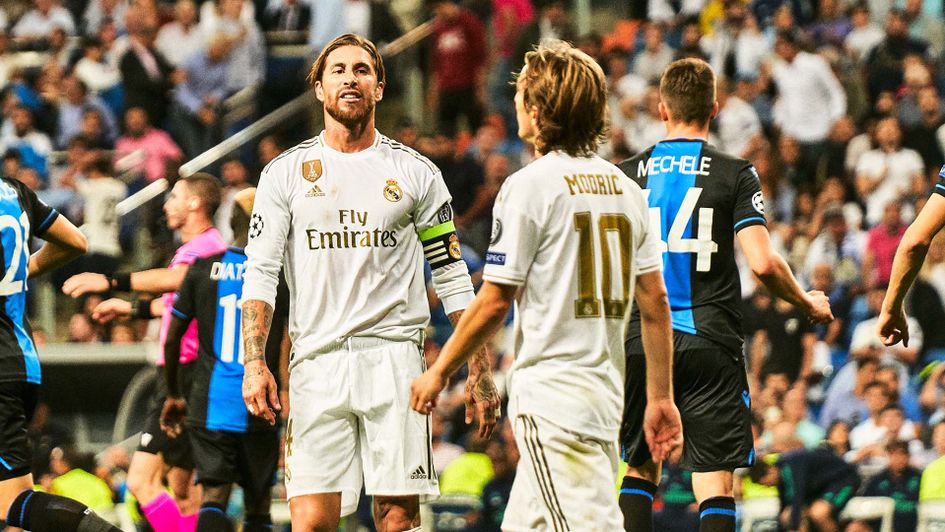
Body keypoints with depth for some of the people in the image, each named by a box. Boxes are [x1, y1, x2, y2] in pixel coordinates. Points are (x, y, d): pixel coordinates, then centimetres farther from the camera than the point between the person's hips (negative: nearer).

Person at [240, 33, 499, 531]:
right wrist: (254, 363, -8)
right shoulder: (285, 173, 9)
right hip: (316, 360, 0)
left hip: (393, 358, 0)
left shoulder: (415, 172, 9)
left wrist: (479, 369, 4)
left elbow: (452, 275, 10)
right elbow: (260, 272, 5)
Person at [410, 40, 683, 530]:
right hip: (606, 393, 8)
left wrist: (439, 371, 4)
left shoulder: (529, 186, -9)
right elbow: (654, 299, 11)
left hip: (549, 396, -8)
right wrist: (660, 397, 15)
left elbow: (494, 303, -8)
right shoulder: (624, 187, 11)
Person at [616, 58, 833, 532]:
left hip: (641, 342, 2)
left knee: (640, 471, 17)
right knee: (714, 484, -4)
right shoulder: (734, 174, -2)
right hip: (709, 342, -2)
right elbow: (763, 263, -10)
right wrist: (808, 304, 8)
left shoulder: (626, 174, 5)